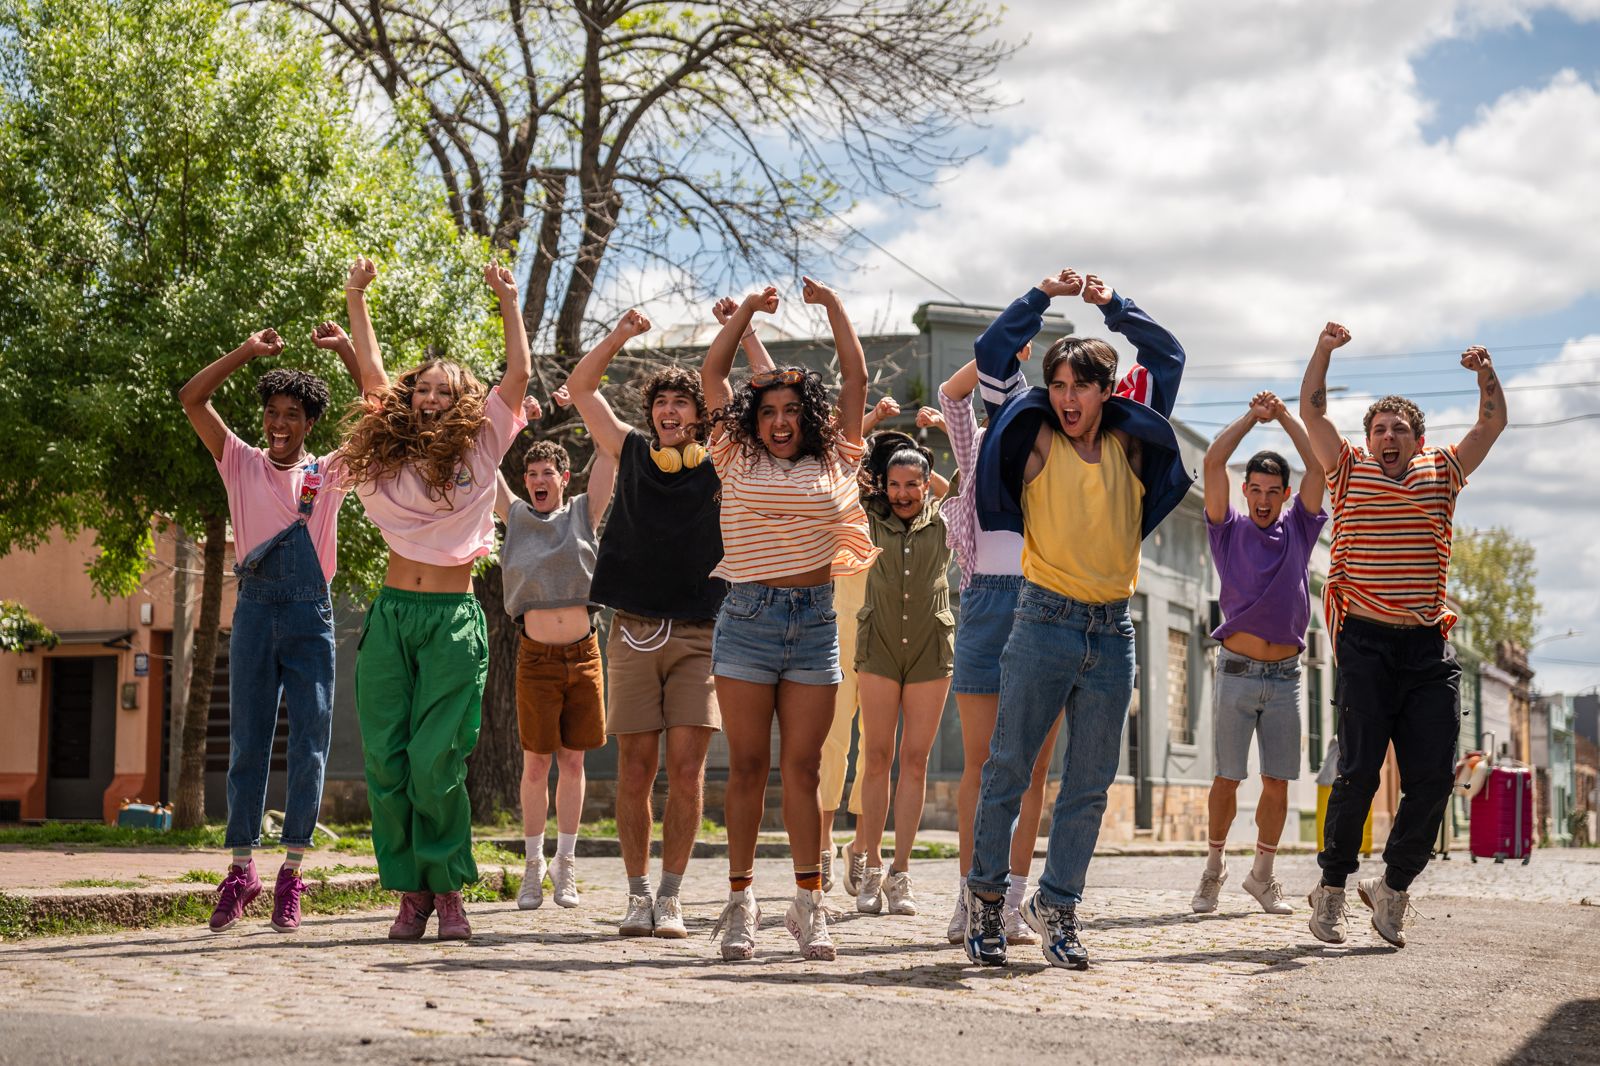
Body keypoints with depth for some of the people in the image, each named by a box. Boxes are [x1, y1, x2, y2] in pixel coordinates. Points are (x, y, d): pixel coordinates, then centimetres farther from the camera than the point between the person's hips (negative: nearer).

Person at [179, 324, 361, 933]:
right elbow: (191, 399, 0)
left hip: (312, 616, 0)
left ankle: (291, 873, 6)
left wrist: (347, 350, -5)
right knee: (246, 742, 2)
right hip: (255, 610, 0)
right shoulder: (241, 463, 8)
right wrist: (249, 351, -4)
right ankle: (240, 869, 8)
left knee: (309, 745, -1)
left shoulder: (329, 473, 7)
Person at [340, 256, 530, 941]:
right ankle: (411, 891, 7)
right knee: (386, 762, -3)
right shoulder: (389, 451, 11)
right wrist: (356, 298, 20)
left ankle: (448, 888, 5)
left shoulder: (479, 449, 6)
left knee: (435, 762, -10)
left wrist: (508, 299, 12)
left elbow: (519, 375, 5)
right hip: (392, 615, 3)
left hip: (454, 621, -3)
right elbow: (372, 371, 15)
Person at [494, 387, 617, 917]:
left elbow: (609, 450, 1)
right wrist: (511, 416, 2)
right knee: (536, 764, 1)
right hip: (537, 655, 0)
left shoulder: (584, 513, 7)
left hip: (583, 653, 1)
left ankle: (565, 868, 12)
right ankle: (533, 868, 9)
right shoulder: (517, 516, 8)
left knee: (572, 762, 4)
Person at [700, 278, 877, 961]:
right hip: (747, 619, -1)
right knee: (747, 766, 0)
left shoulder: (831, 464, 10)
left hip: (815, 622, 1)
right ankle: (740, 900, 5)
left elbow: (855, 377, 14)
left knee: (803, 767, 1)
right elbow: (712, 374, 12)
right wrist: (747, 311, 18)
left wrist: (833, 307, 19)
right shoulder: (738, 463, 8)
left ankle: (809, 905, 2)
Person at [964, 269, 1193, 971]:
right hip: (1045, 621, -3)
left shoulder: (1130, 442, 9)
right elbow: (992, 357, 1)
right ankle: (986, 894, 12)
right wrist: (1046, 295, 3)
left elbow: (1169, 357, 16)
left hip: (1113, 630, 3)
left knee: (1089, 785, 5)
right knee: (1008, 769, -1)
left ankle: (1057, 906, 13)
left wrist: (1112, 305, 8)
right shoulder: (1037, 441, 2)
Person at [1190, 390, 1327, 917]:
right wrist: (1253, 416, -1)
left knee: (1278, 781, 3)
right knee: (1227, 778, 0)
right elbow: (1213, 462, -5)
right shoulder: (1230, 530, 5)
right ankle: (1213, 868, 14)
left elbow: (1318, 465, 1)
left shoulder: (1299, 529, 9)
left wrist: (1285, 416, 1)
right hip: (1237, 671, -2)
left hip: (1285, 675, 2)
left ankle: (1262, 874, 15)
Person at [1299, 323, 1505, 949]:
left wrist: (1486, 374, -3)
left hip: (1430, 645, 3)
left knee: (1433, 775, -2)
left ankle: (1393, 885, 14)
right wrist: (1324, 351, -6)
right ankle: (1332, 887, 5)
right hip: (1367, 643, -3)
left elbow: (1492, 425, 12)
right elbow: (1312, 412, 3)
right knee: (1359, 769, -7)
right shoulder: (1349, 472, 10)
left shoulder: (1441, 475, 16)